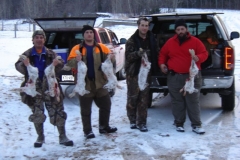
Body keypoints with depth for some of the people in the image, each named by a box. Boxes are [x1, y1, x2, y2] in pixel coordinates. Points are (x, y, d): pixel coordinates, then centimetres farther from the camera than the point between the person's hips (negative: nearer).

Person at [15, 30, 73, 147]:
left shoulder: (50, 54, 6)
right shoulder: (27, 54, 3)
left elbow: (58, 68, 2)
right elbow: (18, 66, -7)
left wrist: (58, 63, -22)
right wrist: (23, 64, -31)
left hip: (50, 88, 1)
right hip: (34, 88, 0)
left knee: (57, 112, 1)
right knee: (37, 114, 7)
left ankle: (62, 137, 12)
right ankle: (40, 137, 24)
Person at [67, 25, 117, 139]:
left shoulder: (101, 47, 7)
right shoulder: (77, 48, 0)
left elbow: (109, 58, 5)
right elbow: (69, 63, -7)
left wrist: (111, 57, -18)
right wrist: (76, 60, -29)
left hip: (100, 82, 3)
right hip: (84, 83, -3)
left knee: (106, 105, 14)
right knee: (86, 109, 4)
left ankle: (104, 126, 31)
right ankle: (87, 131, 14)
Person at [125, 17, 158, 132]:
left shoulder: (151, 39, 9)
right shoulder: (132, 40, -3)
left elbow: (155, 55, 15)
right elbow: (128, 55, -11)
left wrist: (153, 67, 3)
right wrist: (138, 54, -29)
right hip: (133, 72, -3)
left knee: (144, 99, 4)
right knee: (133, 97, -1)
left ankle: (142, 122, 10)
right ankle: (132, 120, 17)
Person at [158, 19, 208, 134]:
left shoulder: (195, 41, 1)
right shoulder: (170, 42, 9)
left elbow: (204, 53, -1)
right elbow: (162, 54, 20)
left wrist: (198, 58, -23)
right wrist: (161, 63, 2)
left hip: (192, 76, -2)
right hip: (174, 77, 2)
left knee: (193, 101, 0)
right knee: (177, 102, 7)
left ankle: (196, 125, 6)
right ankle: (179, 123, 17)